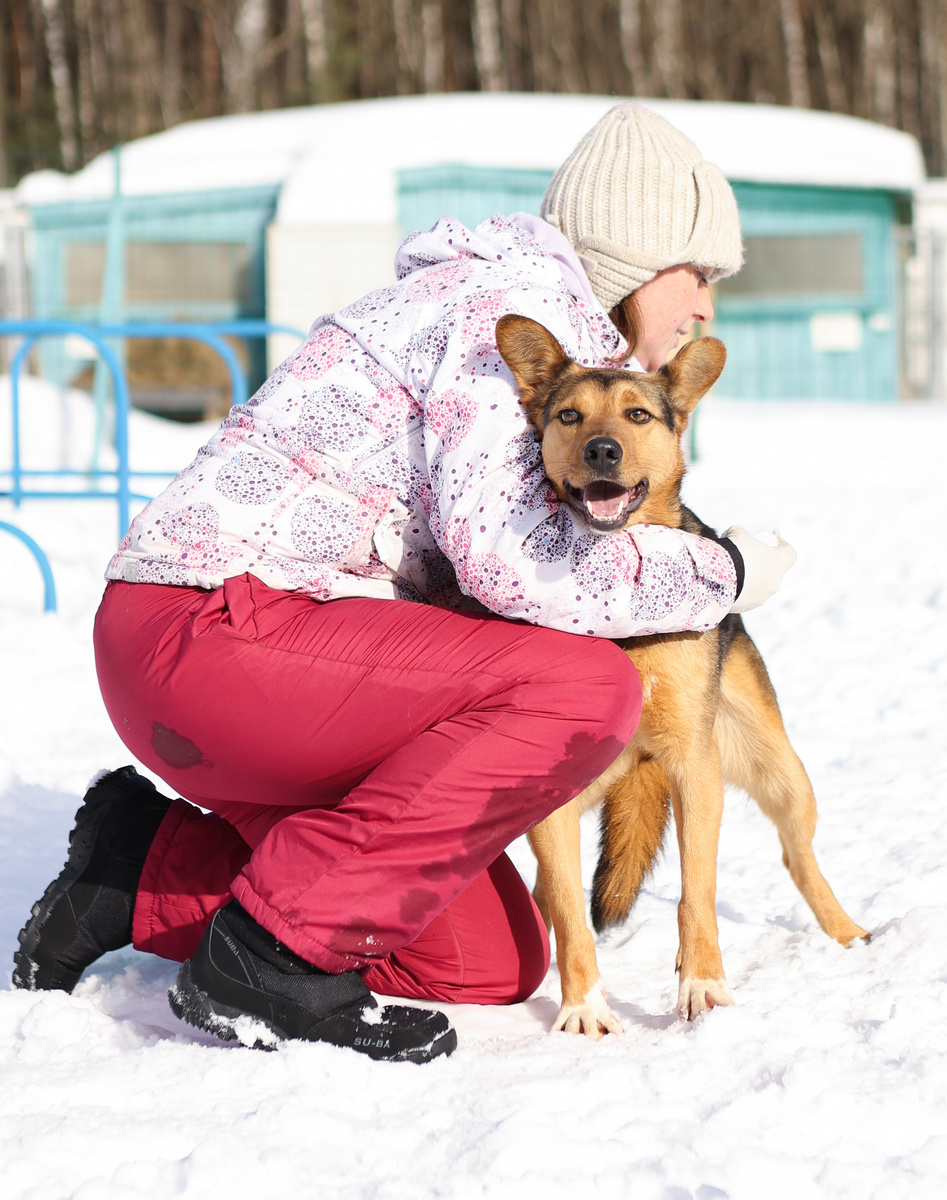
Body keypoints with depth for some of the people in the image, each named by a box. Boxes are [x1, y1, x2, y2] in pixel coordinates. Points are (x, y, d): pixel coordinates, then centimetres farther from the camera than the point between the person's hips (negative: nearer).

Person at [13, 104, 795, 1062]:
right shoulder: (521, 301, -10)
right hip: (207, 629, -10)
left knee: (492, 962, 7)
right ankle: (272, 949, -18)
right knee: (584, 689, -24)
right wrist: (721, 574, -9)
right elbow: (511, 556, -22)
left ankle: (147, 868, 14)